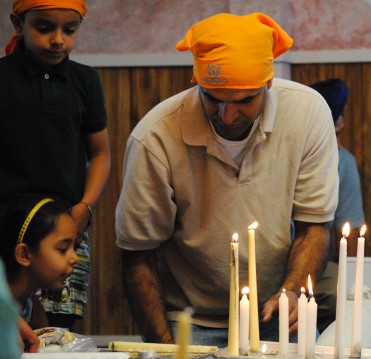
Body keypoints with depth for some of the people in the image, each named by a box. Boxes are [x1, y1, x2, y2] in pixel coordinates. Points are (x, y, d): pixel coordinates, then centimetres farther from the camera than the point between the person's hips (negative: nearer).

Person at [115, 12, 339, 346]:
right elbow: (139, 255, -7)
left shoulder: (309, 111, -10)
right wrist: (164, 345, -13)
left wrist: (292, 292, -19)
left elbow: (314, 225, -2)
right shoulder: (154, 139, -17)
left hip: (276, 316, 2)